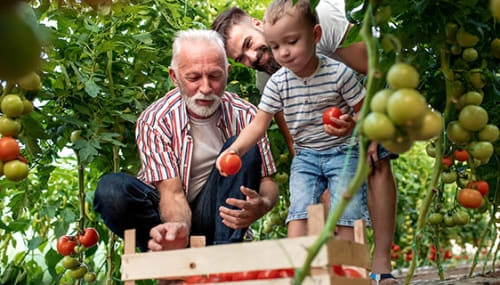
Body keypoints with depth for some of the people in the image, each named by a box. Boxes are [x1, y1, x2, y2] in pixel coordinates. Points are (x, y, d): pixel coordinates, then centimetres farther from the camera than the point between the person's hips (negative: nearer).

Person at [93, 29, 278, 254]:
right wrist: (179, 227, -45)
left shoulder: (244, 115, -7)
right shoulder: (154, 120, -14)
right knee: (111, 189, -29)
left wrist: (262, 205, -31)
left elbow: (267, 181, -5)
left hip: (214, 213, 2)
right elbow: (172, 192, -20)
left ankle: (225, 250, -26)